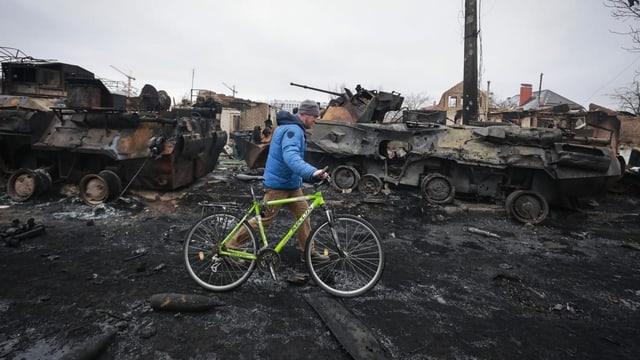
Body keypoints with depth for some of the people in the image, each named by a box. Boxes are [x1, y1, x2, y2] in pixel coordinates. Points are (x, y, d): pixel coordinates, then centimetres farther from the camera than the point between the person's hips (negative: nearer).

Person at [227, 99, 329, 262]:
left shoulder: (289, 127, 13)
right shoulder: (293, 129, -21)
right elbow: (291, 157, -39)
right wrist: (312, 172, -53)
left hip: (291, 183, 10)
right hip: (278, 184, -10)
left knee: (303, 215, 9)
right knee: (265, 219, -1)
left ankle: (308, 252, 20)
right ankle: (230, 246, 14)